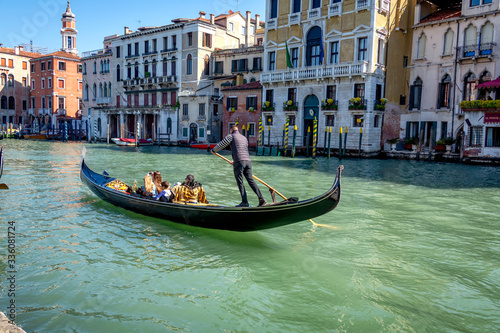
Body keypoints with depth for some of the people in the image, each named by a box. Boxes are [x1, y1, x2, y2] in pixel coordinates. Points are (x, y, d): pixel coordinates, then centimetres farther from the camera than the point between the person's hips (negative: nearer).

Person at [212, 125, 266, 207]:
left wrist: (214, 150, 28)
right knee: (251, 180, 7)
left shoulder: (231, 136, 5)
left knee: (240, 183, 1)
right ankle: (261, 199, -2)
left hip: (239, 161, -6)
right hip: (248, 161, 6)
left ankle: (245, 202, 0)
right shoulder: (244, 138, 26)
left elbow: (221, 145, 8)